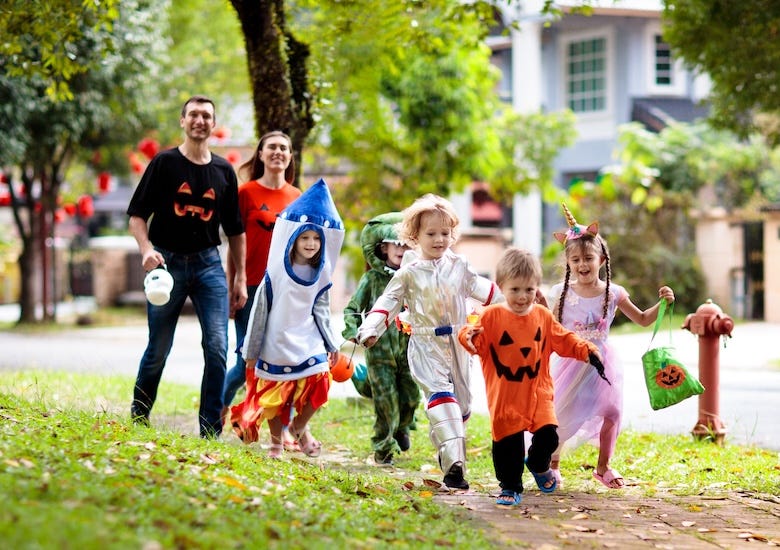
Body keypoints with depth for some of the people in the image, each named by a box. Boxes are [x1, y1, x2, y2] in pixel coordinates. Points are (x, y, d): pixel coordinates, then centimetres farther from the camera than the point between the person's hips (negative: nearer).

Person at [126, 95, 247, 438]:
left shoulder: (224, 171, 10)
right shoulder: (164, 163, 1)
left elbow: (234, 229, 15)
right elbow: (137, 214, 0)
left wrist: (240, 278, 11)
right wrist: (147, 250, -18)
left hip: (209, 263, 2)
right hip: (168, 262, -2)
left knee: (217, 347, -9)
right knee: (158, 350, 5)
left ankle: (211, 433, -3)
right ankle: (137, 420, 26)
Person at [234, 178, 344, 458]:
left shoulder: (320, 275, 2)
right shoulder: (276, 274, -9)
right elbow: (260, 312, -4)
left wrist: (331, 344, 11)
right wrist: (252, 351, -2)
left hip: (309, 343, 2)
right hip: (277, 344, -2)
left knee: (318, 383, -13)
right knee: (275, 395, 4)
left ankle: (300, 427, 14)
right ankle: (276, 442, 26)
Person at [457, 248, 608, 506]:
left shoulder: (543, 316, 6)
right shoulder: (492, 316, -7)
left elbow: (563, 340, 14)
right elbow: (478, 343, -11)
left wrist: (586, 350, 1)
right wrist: (468, 336, -34)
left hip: (538, 390, 3)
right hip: (504, 394, -3)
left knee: (547, 434, -3)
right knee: (508, 441, -3)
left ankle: (539, 465, 31)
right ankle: (510, 487, 15)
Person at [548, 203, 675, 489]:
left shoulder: (613, 293, -3)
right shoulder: (562, 293, -5)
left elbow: (643, 319, 8)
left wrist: (662, 303, -8)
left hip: (601, 361, 1)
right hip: (570, 362, -1)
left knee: (611, 412, -2)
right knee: (559, 413, -3)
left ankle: (603, 467, 19)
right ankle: (553, 465, 18)